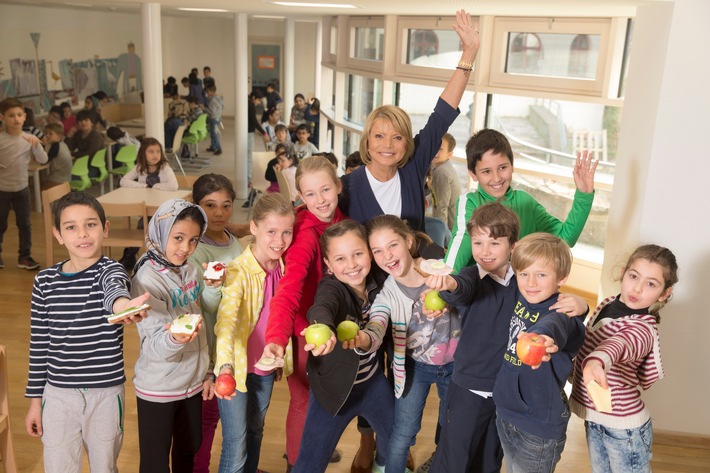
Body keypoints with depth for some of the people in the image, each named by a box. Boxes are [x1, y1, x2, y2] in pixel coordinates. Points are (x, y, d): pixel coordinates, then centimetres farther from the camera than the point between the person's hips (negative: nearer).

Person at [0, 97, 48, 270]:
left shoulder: (29, 139, -4)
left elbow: (43, 160, -7)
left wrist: (37, 145, -21)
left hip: (22, 188, 2)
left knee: (24, 224, 7)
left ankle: (24, 256, 16)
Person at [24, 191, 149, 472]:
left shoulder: (111, 270, -10)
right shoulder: (45, 281, -1)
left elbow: (115, 289, -37)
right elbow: (39, 344, 6)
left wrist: (122, 304, -61)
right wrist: (34, 399, 7)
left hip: (106, 393, -2)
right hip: (58, 395, 2)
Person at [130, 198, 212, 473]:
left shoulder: (190, 270, 1)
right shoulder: (147, 280, -19)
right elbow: (154, 346, -25)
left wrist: (207, 372, 13)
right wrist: (175, 339, -46)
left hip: (193, 381, 6)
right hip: (158, 389, -6)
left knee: (189, 449, 20)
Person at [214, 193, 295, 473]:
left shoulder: (283, 267, -5)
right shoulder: (238, 271, -23)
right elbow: (226, 319, -38)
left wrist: (281, 357, 13)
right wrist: (225, 365, -53)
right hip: (236, 367, -6)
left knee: (255, 433, 23)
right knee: (236, 447, -1)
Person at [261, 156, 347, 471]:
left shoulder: (341, 221, -6)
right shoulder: (305, 232, -29)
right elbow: (288, 289, -42)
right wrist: (276, 337, -56)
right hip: (304, 327, -7)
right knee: (305, 400, 7)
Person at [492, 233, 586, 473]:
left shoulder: (562, 312, -25)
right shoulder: (519, 297, -5)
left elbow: (554, 326, -51)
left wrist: (541, 338, -71)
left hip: (539, 428, -6)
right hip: (504, 412, 7)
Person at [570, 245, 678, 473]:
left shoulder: (642, 328, -28)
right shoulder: (607, 304, -5)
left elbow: (618, 344, -53)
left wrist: (596, 362, -70)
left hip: (623, 428, -7)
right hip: (594, 416, 7)